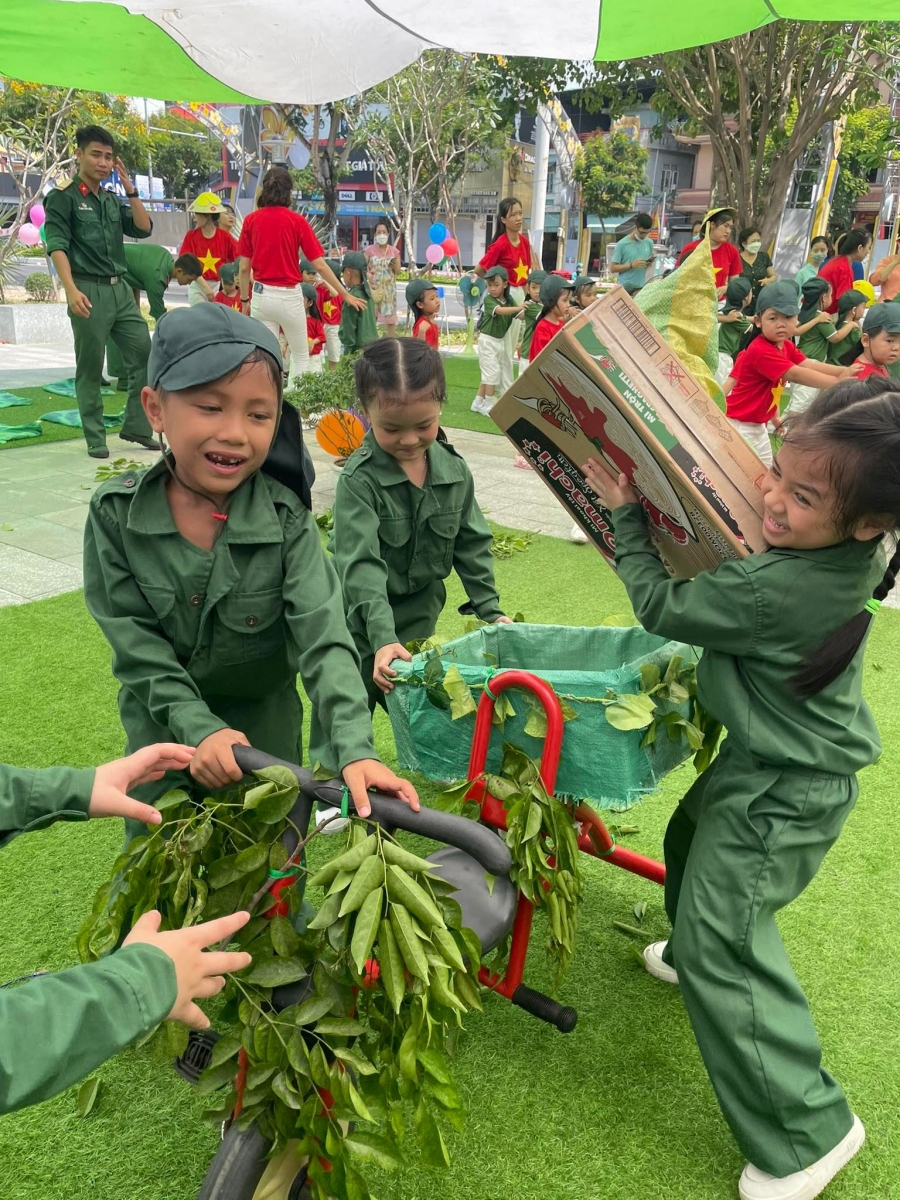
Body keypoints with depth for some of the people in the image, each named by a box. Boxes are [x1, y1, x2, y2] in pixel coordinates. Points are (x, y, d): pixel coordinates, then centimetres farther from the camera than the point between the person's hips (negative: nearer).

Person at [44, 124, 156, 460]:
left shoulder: (112, 200, 17)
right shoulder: (63, 197, -2)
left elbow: (144, 229, 12)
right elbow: (57, 245, -11)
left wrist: (130, 188, 4)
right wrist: (71, 289, -24)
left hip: (121, 289, 6)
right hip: (89, 291, -6)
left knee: (146, 356, 4)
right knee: (90, 368, 0)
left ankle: (136, 426, 14)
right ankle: (96, 439, 7)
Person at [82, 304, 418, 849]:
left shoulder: (286, 519, -21)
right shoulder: (115, 512, -17)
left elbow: (324, 640, -28)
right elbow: (134, 642, -14)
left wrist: (354, 749, -40)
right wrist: (198, 726, -23)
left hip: (265, 728, 0)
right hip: (163, 730, 1)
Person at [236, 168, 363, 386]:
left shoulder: (251, 220, 0)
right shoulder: (297, 221, -6)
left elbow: (244, 267, 2)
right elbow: (319, 265, -7)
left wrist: (245, 299, 15)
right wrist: (346, 295, 1)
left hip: (261, 295, 2)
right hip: (289, 296, -2)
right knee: (301, 357, 15)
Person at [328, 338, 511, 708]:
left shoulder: (455, 471, -6)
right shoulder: (359, 480, -21)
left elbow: (471, 544, 4)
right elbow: (361, 563, -28)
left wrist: (490, 610, 0)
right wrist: (384, 637, -37)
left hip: (422, 622, 4)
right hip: (364, 627, -4)